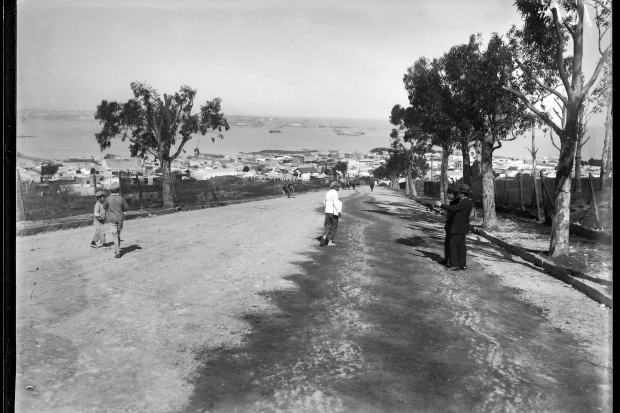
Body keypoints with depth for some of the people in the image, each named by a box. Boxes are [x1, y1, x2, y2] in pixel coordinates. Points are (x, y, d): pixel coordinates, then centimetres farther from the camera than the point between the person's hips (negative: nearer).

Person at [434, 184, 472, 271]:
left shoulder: (464, 203, -20)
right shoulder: (467, 202, 12)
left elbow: (452, 208, -25)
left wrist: (440, 205, -18)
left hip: (458, 228, -10)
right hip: (461, 228, 10)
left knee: (453, 245, -3)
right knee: (461, 246, 12)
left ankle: (454, 265, -1)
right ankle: (463, 265, 16)